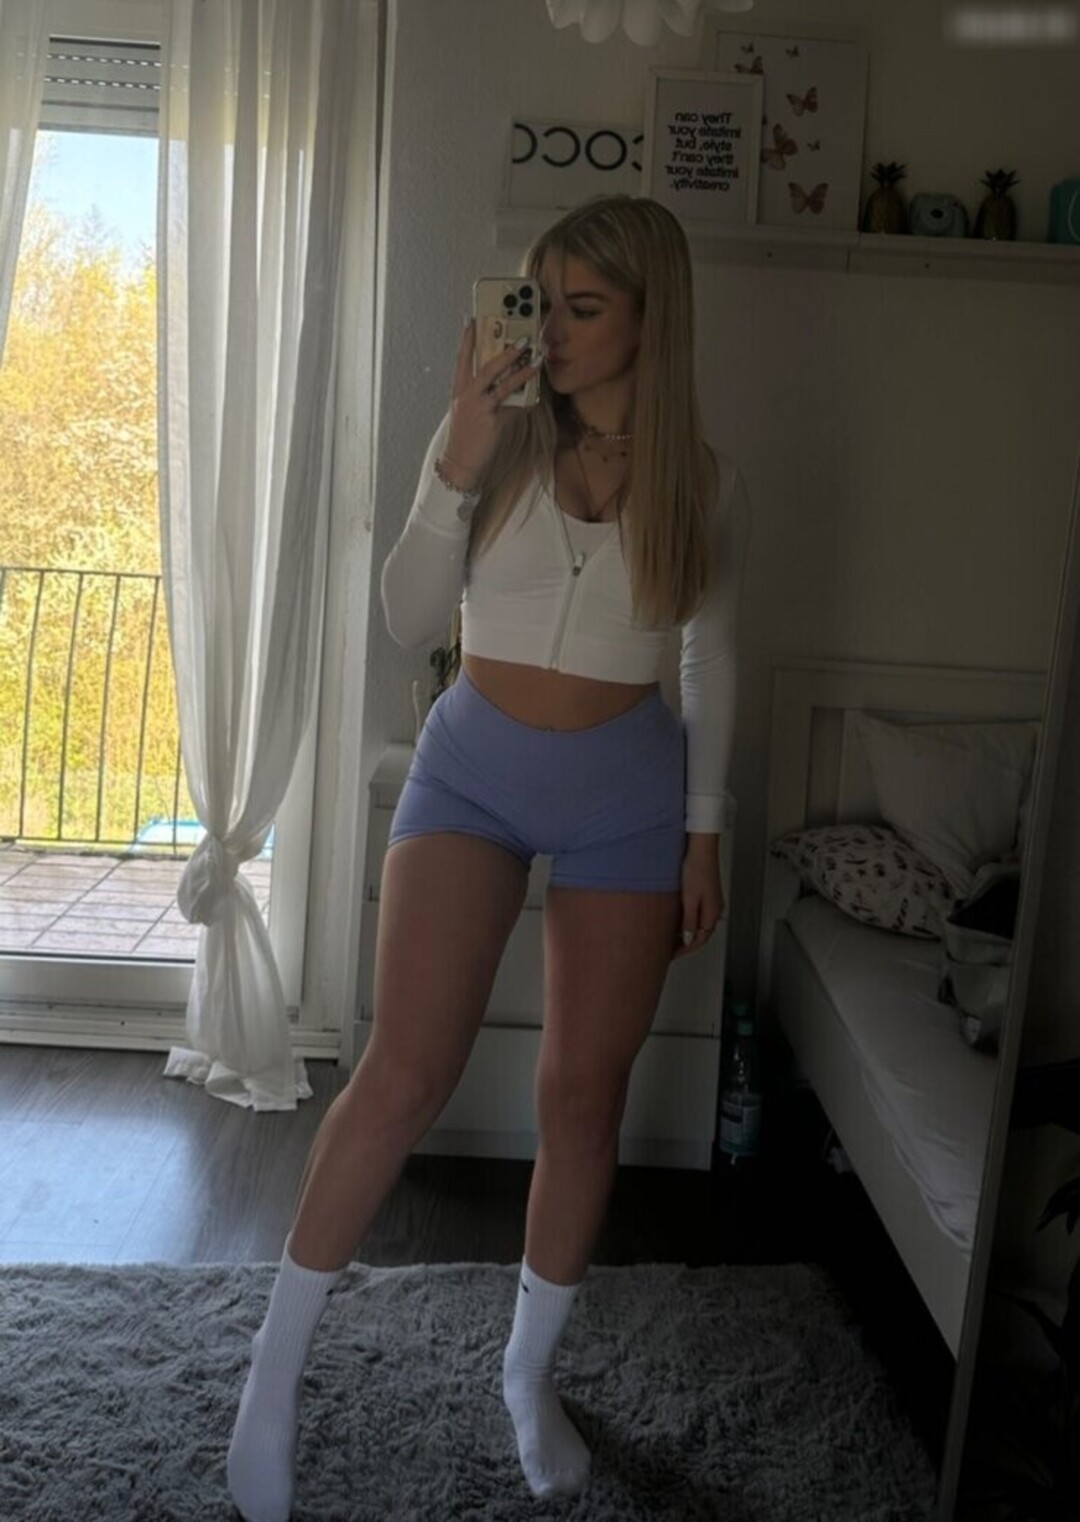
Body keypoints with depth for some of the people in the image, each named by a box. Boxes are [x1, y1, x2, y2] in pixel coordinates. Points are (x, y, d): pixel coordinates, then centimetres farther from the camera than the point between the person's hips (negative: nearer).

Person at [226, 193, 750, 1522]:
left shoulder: (705, 483, 0)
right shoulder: (490, 436, -2)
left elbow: (710, 666, 7)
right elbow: (409, 621, -6)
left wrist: (703, 832, 4)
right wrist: (455, 465, -18)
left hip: (626, 788, 1)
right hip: (473, 764, -1)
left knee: (583, 1091, 7)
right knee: (408, 1067, -15)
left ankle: (531, 1369, 30)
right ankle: (277, 1361, 6)